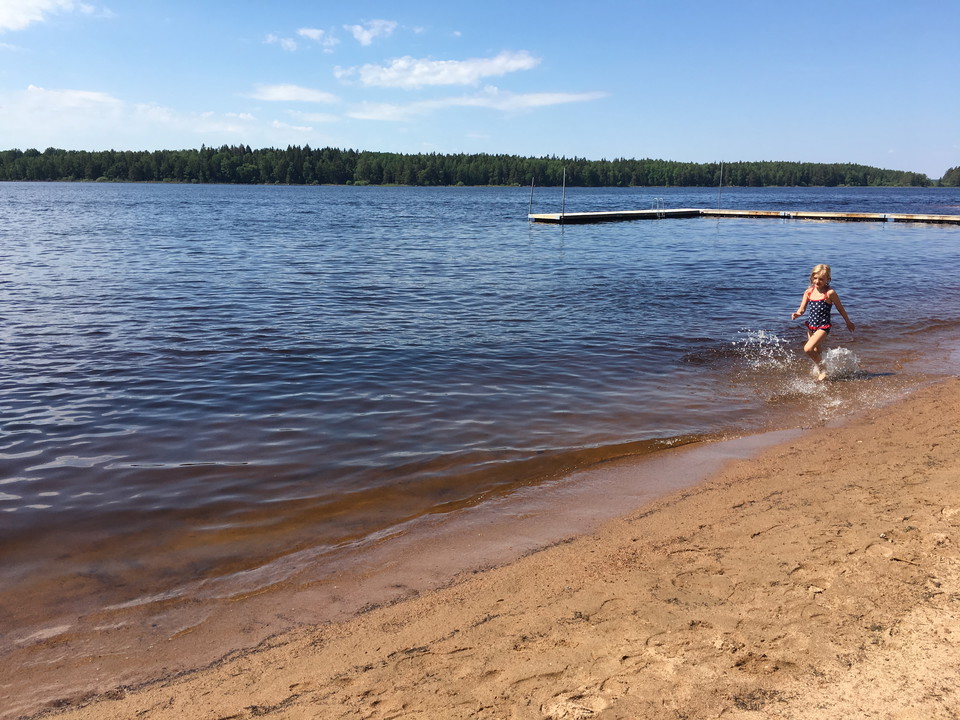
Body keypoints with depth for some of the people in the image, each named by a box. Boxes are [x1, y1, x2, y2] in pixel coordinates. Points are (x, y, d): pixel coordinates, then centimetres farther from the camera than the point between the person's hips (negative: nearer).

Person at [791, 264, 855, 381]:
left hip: (823, 326, -6)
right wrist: (797, 314, -22)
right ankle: (820, 371, 40)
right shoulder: (809, 292, 1)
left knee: (808, 349, -19)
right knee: (817, 352, 19)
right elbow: (802, 308, 2)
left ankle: (822, 370, 0)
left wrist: (848, 322, 11)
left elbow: (840, 308, 0)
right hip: (811, 326, 6)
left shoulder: (830, 293, -12)